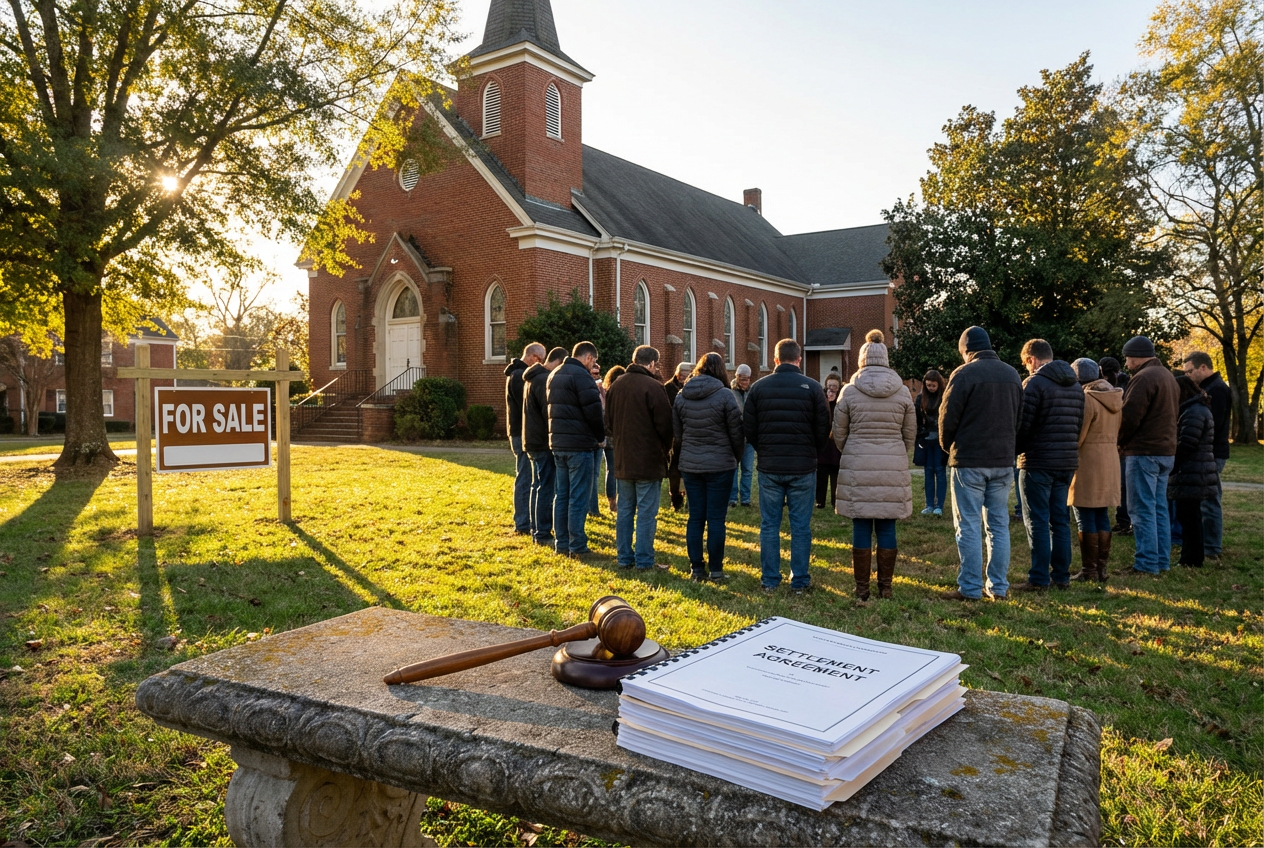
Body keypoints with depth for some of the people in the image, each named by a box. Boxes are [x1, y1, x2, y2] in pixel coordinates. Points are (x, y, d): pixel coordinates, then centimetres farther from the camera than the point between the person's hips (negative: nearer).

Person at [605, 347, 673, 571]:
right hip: (649, 459, -6)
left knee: (624, 510, 13)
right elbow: (664, 422, -12)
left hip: (622, 460, 6)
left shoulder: (615, 385, 6)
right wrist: (667, 447, 4)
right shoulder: (652, 386, -15)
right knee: (646, 513, 1)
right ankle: (644, 561, 4)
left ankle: (624, 557, 19)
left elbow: (608, 421, 14)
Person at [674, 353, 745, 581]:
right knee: (716, 519, 3)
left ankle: (696, 569, 13)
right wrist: (738, 457, 9)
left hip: (690, 466, 4)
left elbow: (676, 433, 9)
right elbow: (737, 432, -6)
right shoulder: (725, 395, -10)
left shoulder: (681, 396, 4)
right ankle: (715, 569, 9)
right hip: (720, 465, -4)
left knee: (695, 517, 9)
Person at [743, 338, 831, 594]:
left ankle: (770, 580, 13)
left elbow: (748, 429, 1)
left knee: (769, 525, 8)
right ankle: (800, 581, 13)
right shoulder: (813, 387, -5)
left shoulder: (758, 387, 0)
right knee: (801, 526, 7)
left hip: (769, 467, 1)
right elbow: (824, 429, -3)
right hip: (803, 468, -1)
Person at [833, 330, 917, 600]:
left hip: (857, 467, -1)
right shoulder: (903, 392, 4)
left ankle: (862, 588, 9)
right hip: (894, 467, 2)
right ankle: (885, 587, 13)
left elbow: (839, 434, 4)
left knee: (861, 528, 3)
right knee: (887, 528, 7)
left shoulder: (849, 391, -2)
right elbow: (910, 434, 9)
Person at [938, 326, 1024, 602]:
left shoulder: (964, 374, -11)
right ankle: (998, 586, 15)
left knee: (969, 526, -1)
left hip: (969, 461, -6)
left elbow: (948, 417, -9)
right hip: (1003, 461, 6)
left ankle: (970, 588, 1)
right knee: (999, 525, 11)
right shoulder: (1012, 374, 10)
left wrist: (948, 446, 8)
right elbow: (1019, 417, 12)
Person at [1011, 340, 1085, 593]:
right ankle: (1061, 576, 17)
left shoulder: (1035, 383, -12)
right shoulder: (1075, 385, 13)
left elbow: (1023, 424, -13)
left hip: (1038, 462, -7)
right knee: (1060, 520, 13)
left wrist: (1016, 450, 3)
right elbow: (1079, 424, 16)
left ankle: (1039, 579, -1)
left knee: (1037, 522, -2)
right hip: (1068, 461, 7)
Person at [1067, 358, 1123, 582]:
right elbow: (1116, 431, 13)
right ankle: (1102, 568, 17)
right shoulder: (1115, 397, 10)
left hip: (1087, 460, -8)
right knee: (1102, 515, 13)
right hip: (1110, 460, 8)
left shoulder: (1086, 399, -16)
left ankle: (1089, 570, 2)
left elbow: (1077, 435, -16)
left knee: (1085, 517, -1)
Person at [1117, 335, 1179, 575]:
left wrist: (1120, 442, -2)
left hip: (1144, 452, -10)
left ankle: (1147, 564, -4)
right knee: (1159, 507, 14)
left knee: (1142, 509, -5)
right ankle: (1163, 560, 19)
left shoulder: (1144, 378, -15)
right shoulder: (1168, 376, 17)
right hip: (1166, 450, 10)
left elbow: (1130, 416, -19)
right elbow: (1172, 414, 19)